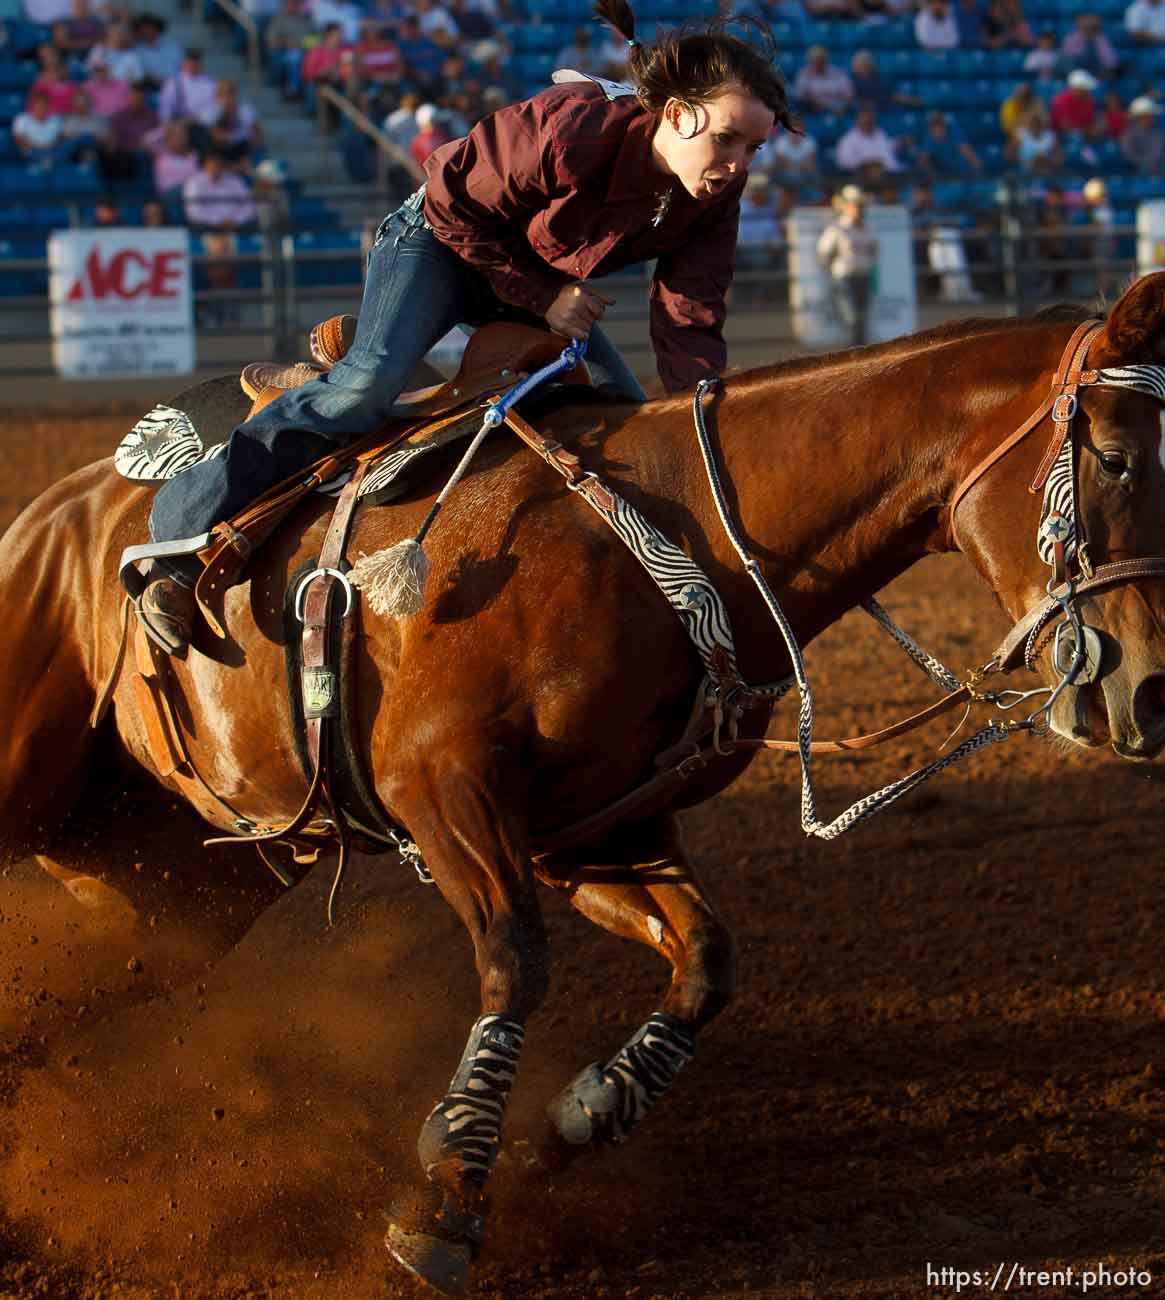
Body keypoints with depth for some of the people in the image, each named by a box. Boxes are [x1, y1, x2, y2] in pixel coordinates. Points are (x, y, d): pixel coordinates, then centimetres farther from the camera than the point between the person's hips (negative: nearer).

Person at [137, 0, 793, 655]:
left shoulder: (717, 193, -16)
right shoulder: (572, 133, -35)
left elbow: (690, 322, -14)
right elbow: (454, 201, -23)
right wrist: (538, 296, -24)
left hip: (556, 284, 8)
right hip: (444, 237, -8)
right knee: (371, 380, -28)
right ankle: (180, 541, -30)